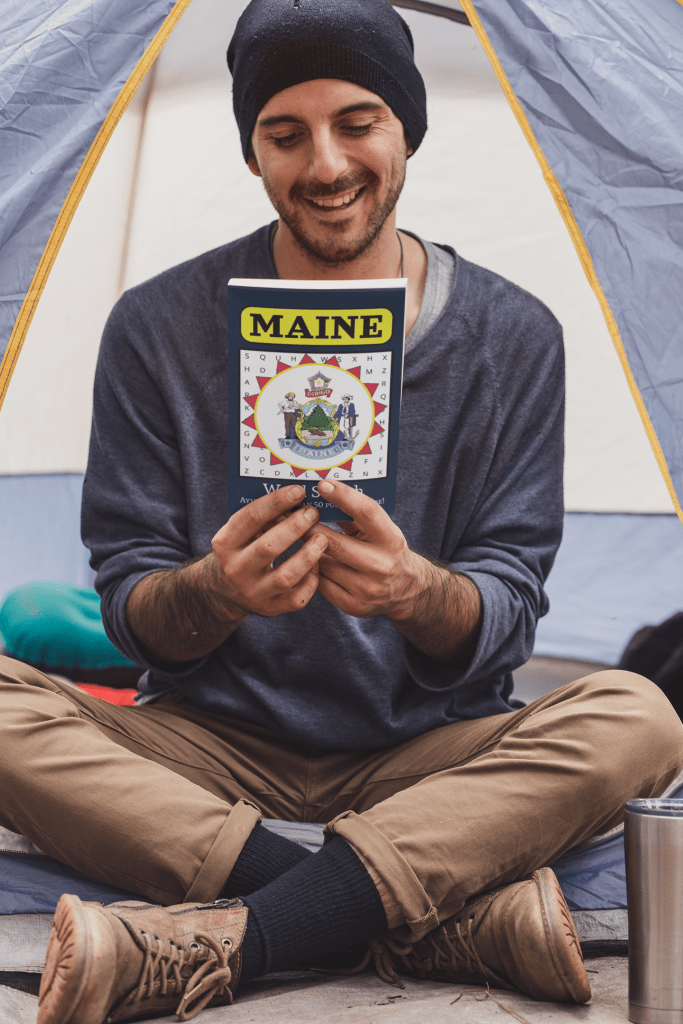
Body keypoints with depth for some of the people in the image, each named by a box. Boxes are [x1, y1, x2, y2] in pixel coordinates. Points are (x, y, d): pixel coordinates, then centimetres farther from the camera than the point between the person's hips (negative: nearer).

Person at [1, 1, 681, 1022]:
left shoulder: (511, 336, -3)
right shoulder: (158, 328, -4)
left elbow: (508, 606, -6)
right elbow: (132, 614, -4)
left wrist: (418, 591, -31)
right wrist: (213, 593, -29)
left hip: (428, 754, 0)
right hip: (216, 745, 0)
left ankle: (215, 942, -35)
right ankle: (458, 915, -32)